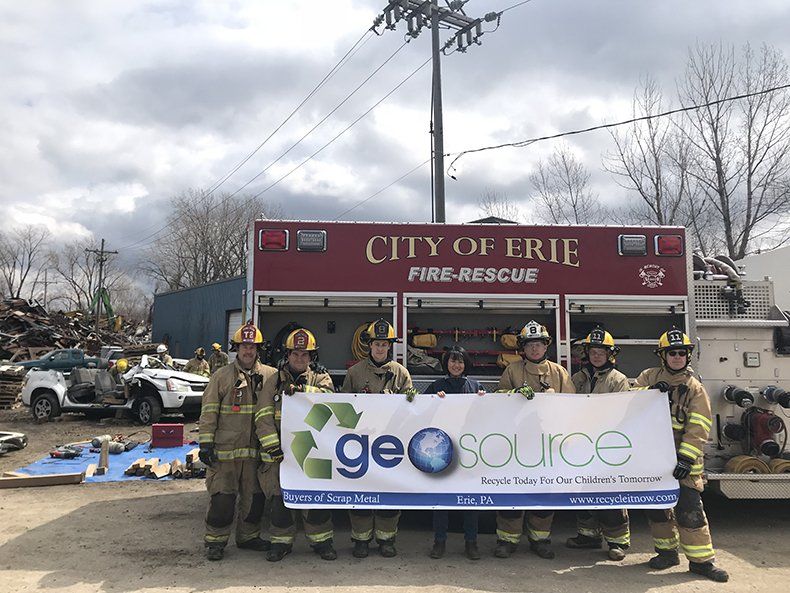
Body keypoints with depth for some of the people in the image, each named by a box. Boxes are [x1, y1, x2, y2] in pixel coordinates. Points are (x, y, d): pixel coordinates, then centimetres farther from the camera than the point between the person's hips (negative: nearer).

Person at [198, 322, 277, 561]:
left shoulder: (270, 376, 6)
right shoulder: (221, 376, 0)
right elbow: (208, 412, -1)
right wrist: (206, 443, -7)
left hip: (255, 450, 3)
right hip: (224, 449, -3)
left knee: (254, 497, 13)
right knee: (222, 498, 0)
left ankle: (248, 536, 30)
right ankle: (215, 541, 17)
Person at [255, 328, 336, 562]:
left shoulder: (320, 378, 8)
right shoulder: (275, 380, 8)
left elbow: (329, 396, -16)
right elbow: (263, 416, -1)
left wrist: (301, 390, -28)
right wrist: (272, 445, -12)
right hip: (282, 450, 1)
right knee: (280, 497, 6)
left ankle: (321, 540, 21)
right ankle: (282, 541, 24)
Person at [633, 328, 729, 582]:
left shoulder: (694, 388, -1)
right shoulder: (649, 377, 7)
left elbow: (698, 428, -9)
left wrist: (686, 458, -19)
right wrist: (649, 392, -19)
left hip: (682, 456, -3)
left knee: (688, 509, -5)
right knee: (656, 506, 11)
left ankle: (701, 559, 6)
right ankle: (667, 551, 26)